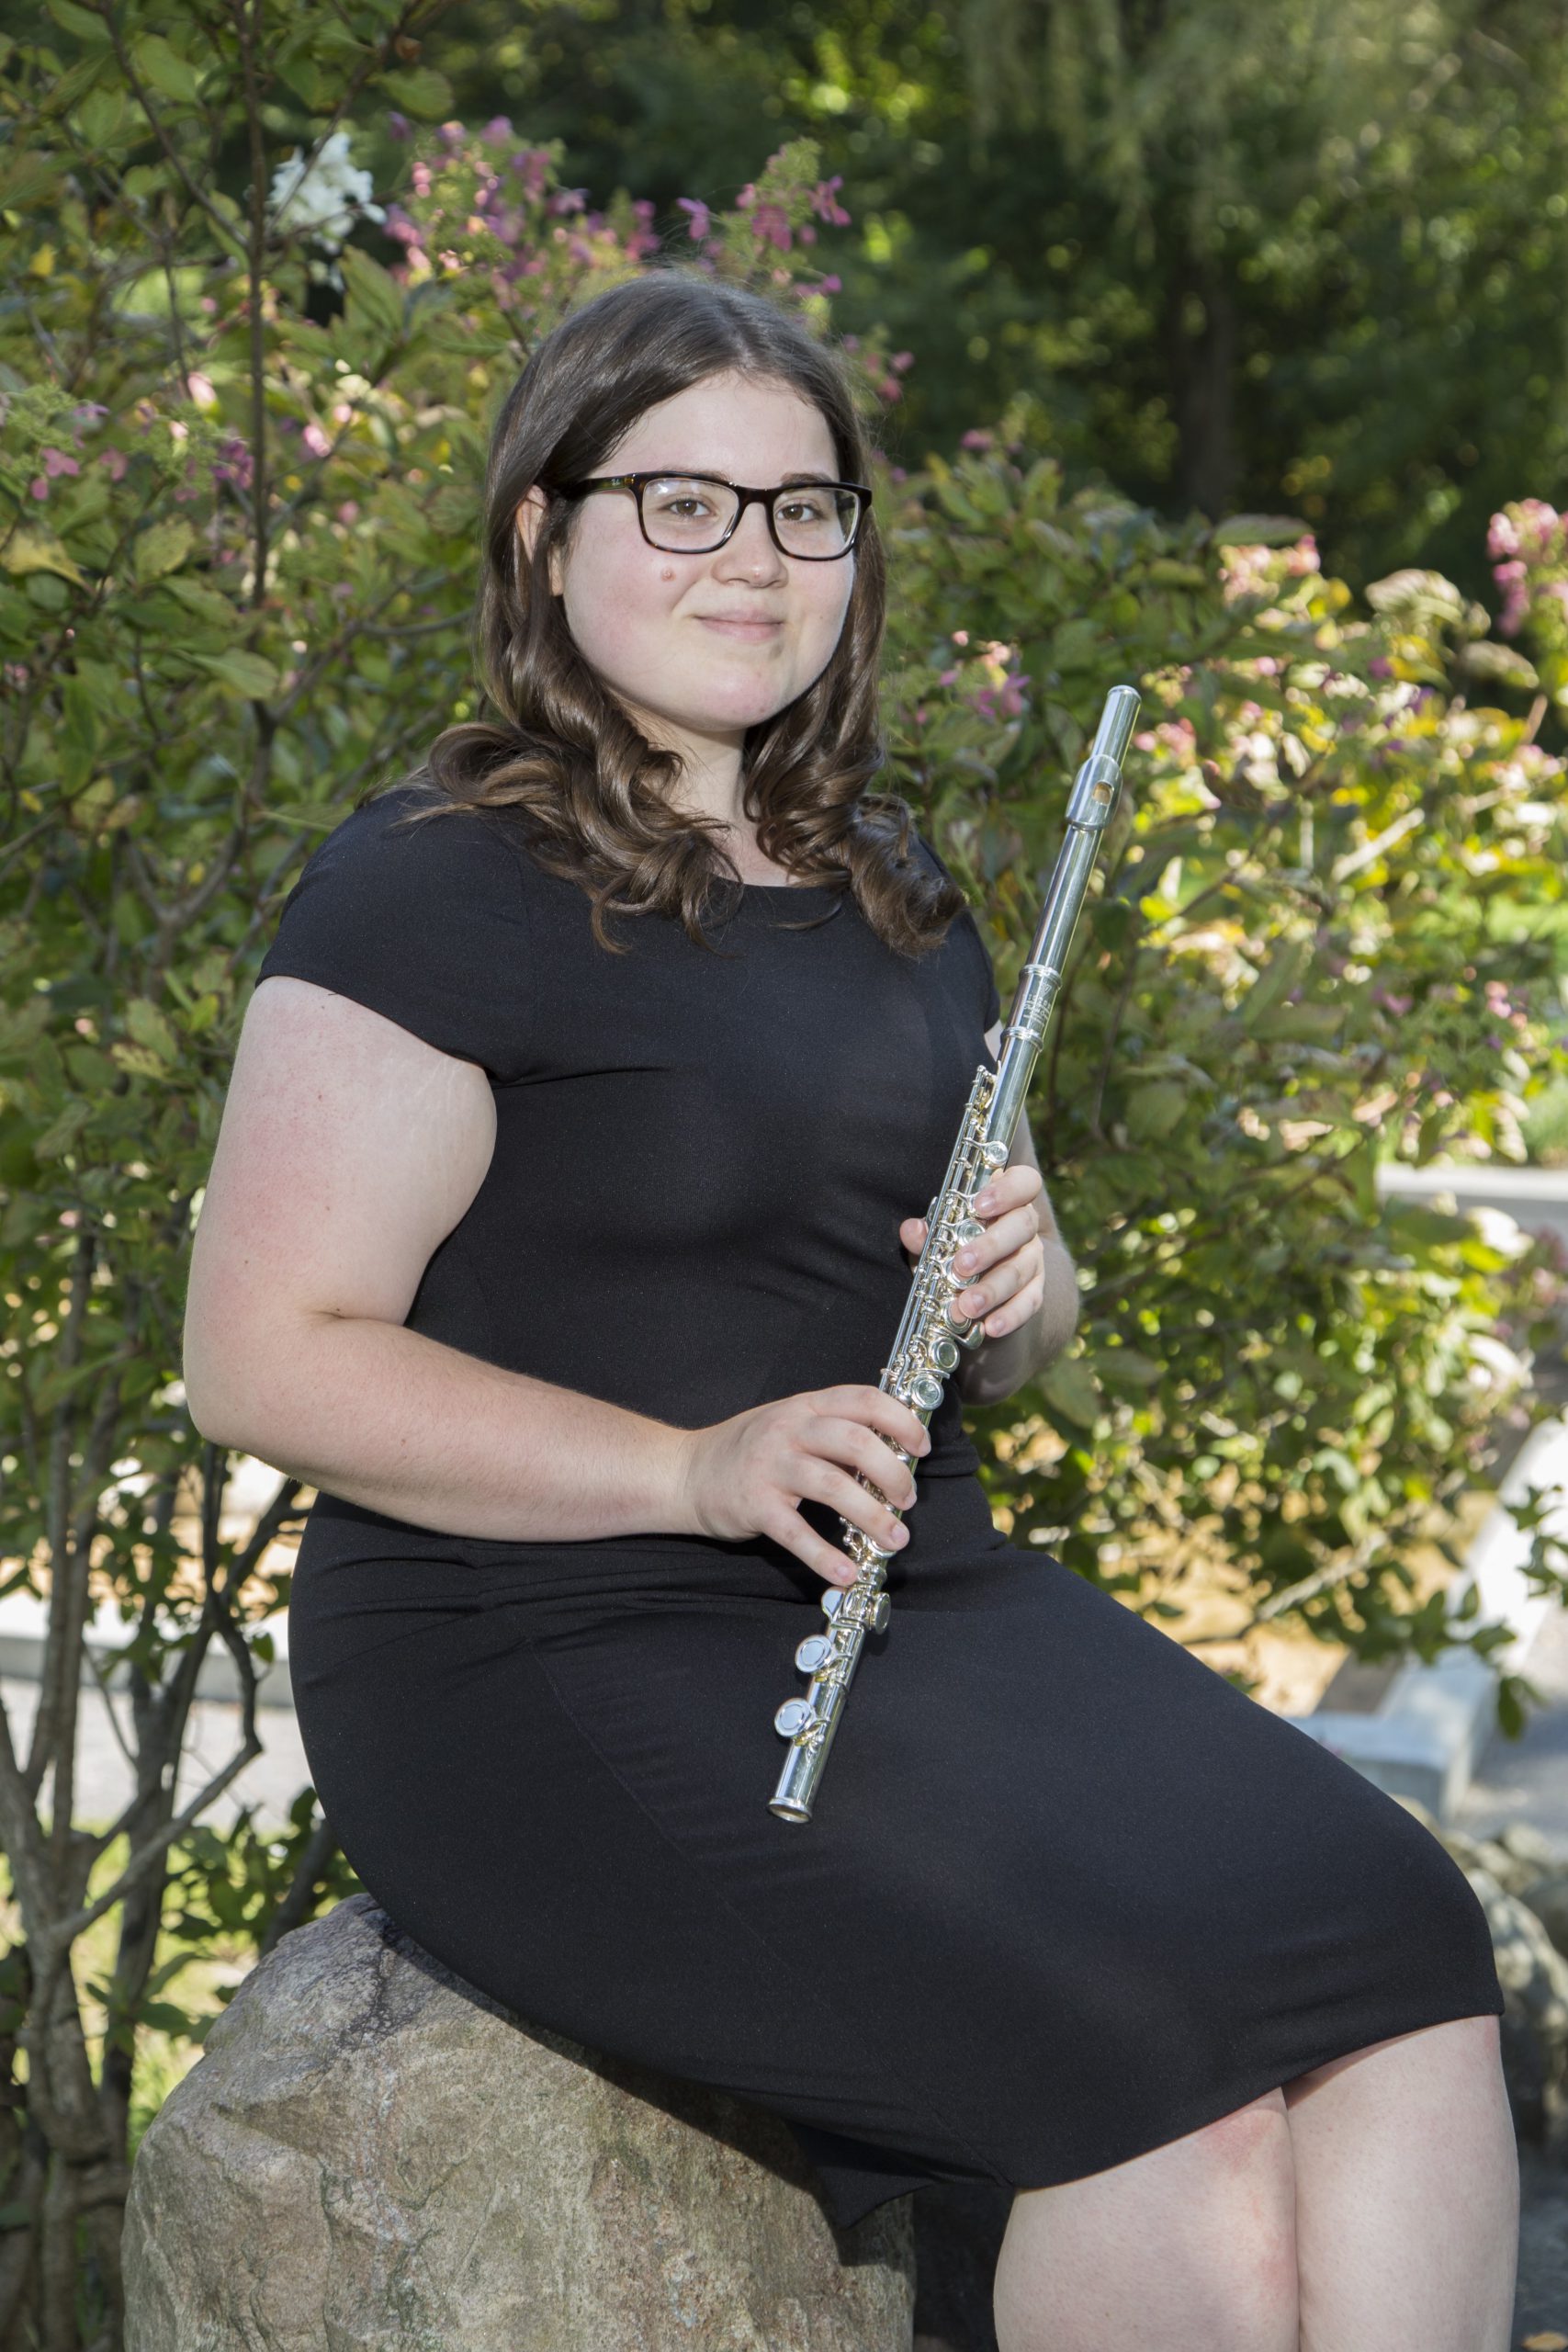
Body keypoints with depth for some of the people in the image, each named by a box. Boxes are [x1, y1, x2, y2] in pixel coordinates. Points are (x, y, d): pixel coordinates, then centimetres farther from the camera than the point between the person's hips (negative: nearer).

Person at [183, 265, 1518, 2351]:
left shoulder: (893, 898, 18)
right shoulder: (434, 892, -6)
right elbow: (264, 1358, -12)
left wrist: (1021, 1287, 0)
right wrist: (690, 1465, -21)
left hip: (926, 1602, 7)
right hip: (549, 1654, -7)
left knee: (1409, 1976, -19)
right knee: (1177, 2065, -26)